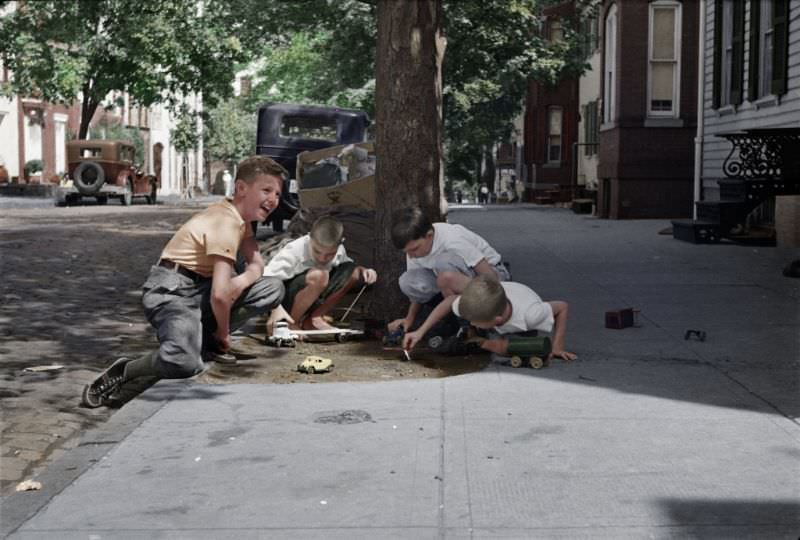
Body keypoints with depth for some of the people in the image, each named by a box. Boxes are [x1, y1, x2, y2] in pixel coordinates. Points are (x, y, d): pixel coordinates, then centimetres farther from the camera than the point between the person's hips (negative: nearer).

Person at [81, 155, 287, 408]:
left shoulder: (240, 218, 10)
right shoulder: (226, 223, -19)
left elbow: (256, 265, 11)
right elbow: (219, 295, -23)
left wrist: (239, 282, -13)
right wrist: (223, 332, -6)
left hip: (201, 288, 10)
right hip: (171, 292, -10)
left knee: (274, 289, 0)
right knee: (184, 363, -36)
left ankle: (203, 338, 5)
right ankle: (125, 371, -7)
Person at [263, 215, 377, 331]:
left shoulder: (338, 251, -8)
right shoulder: (293, 251, -27)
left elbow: (350, 270, 10)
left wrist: (364, 271, -13)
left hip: (313, 300, 7)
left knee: (352, 271, -8)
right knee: (318, 276, -35)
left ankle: (315, 319, -4)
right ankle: (292, 323, -16)